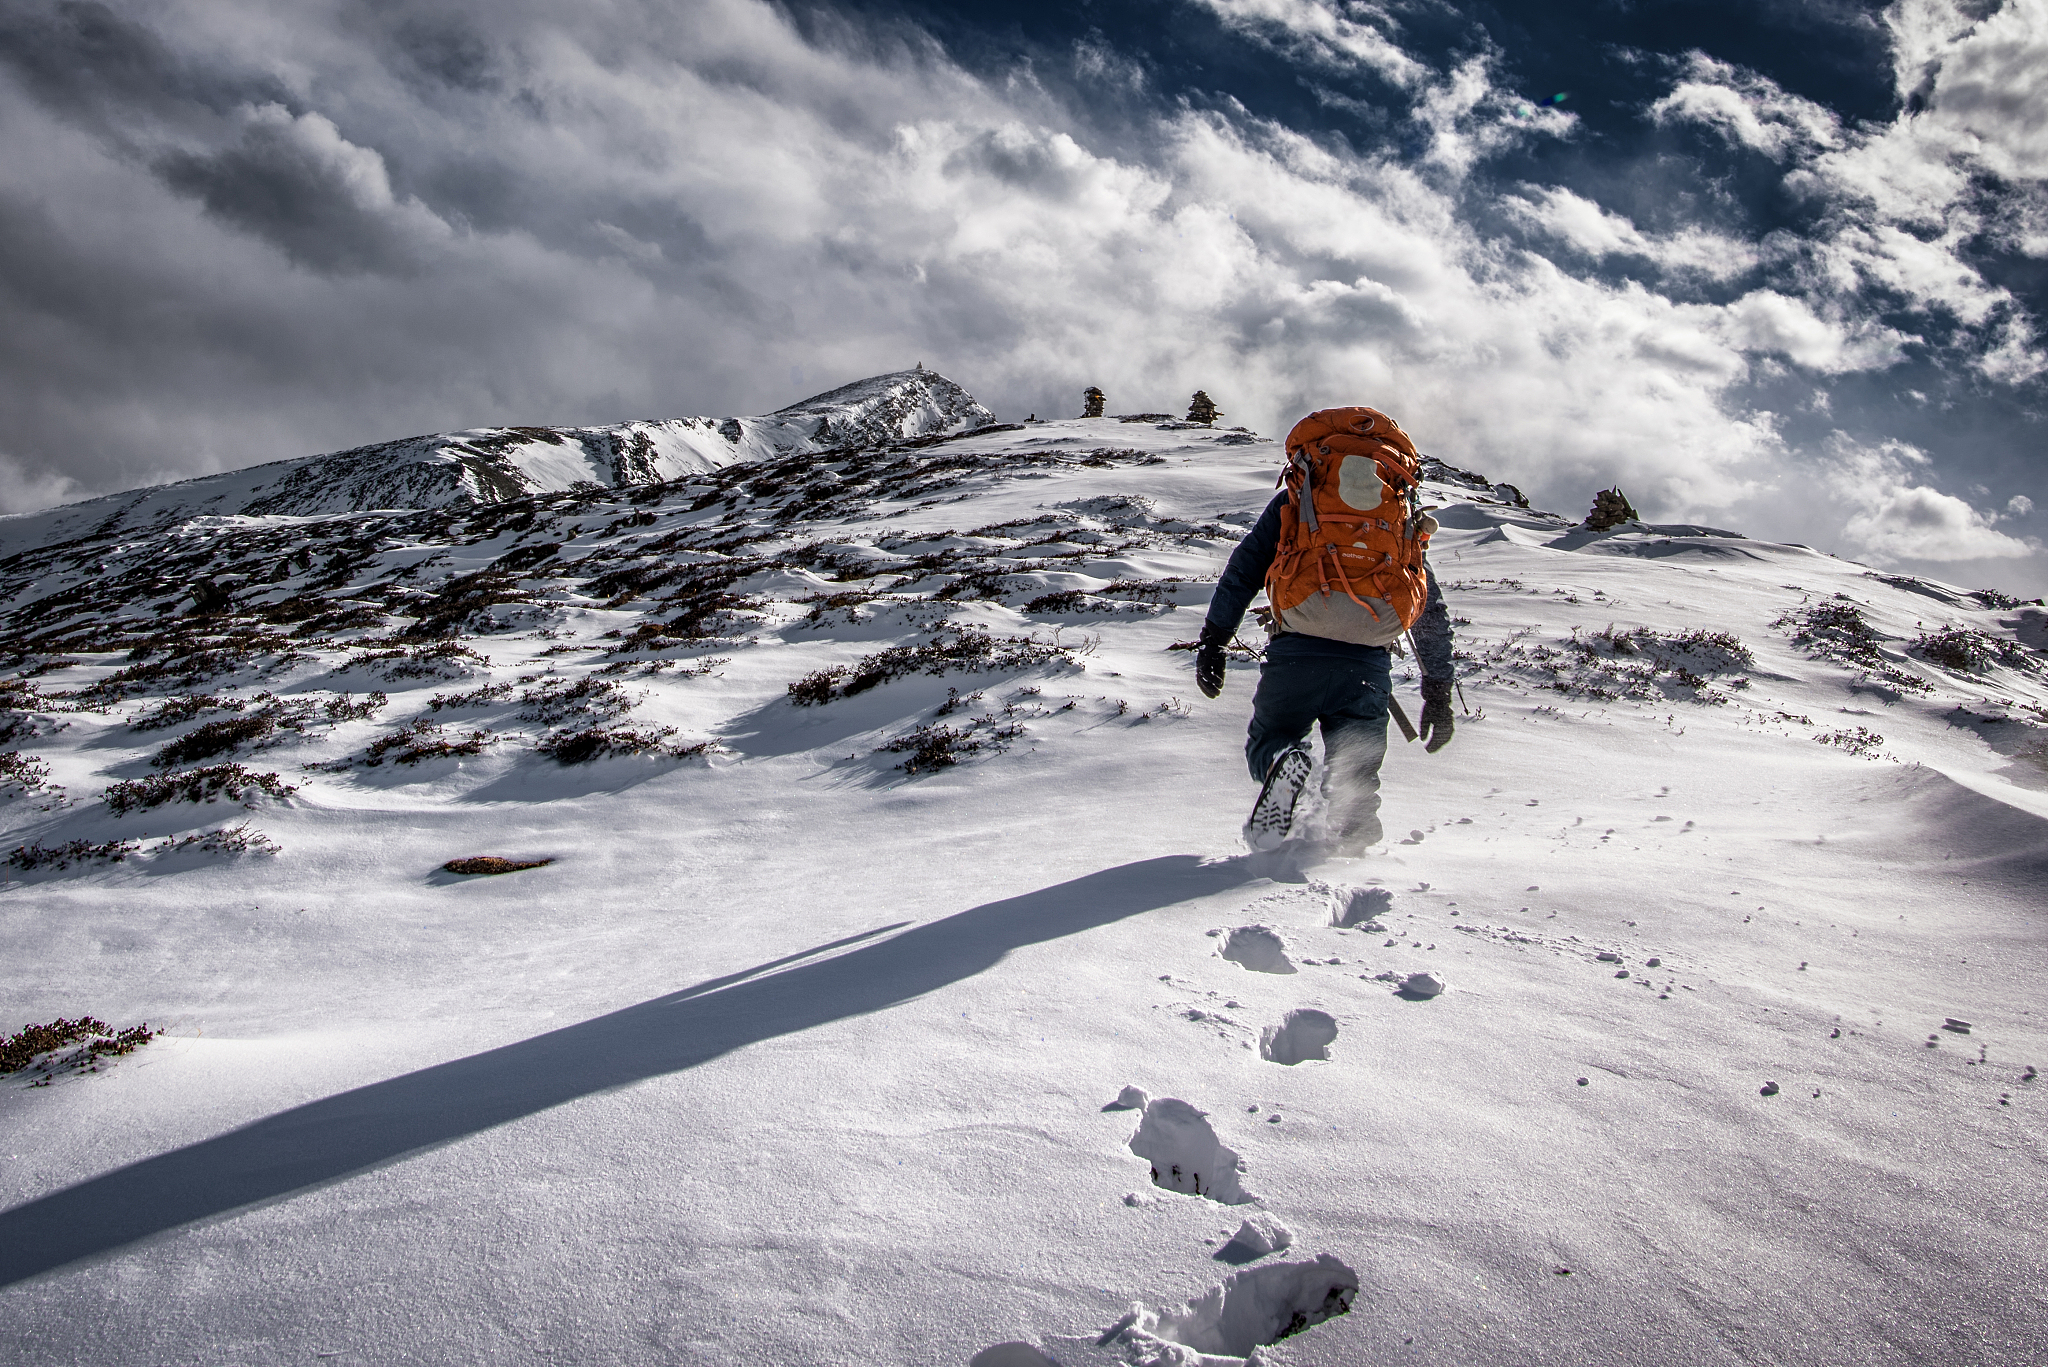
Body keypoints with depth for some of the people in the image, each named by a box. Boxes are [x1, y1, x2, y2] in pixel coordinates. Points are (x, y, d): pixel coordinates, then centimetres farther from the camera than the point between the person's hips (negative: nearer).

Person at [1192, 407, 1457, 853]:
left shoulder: (1292, 502, 19)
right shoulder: (1405, 516, 25)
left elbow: (1242, 570, 7)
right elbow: (1434, 613, 23)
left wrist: (1212, 641, 5)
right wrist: (1438, 693, 25)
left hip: (1299, 652, -1)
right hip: (1368, 664, 2)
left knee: (1268, 741, 17)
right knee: (1355, 775, 13)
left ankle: (1282, 765, -19)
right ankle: (1348, 848, -19)